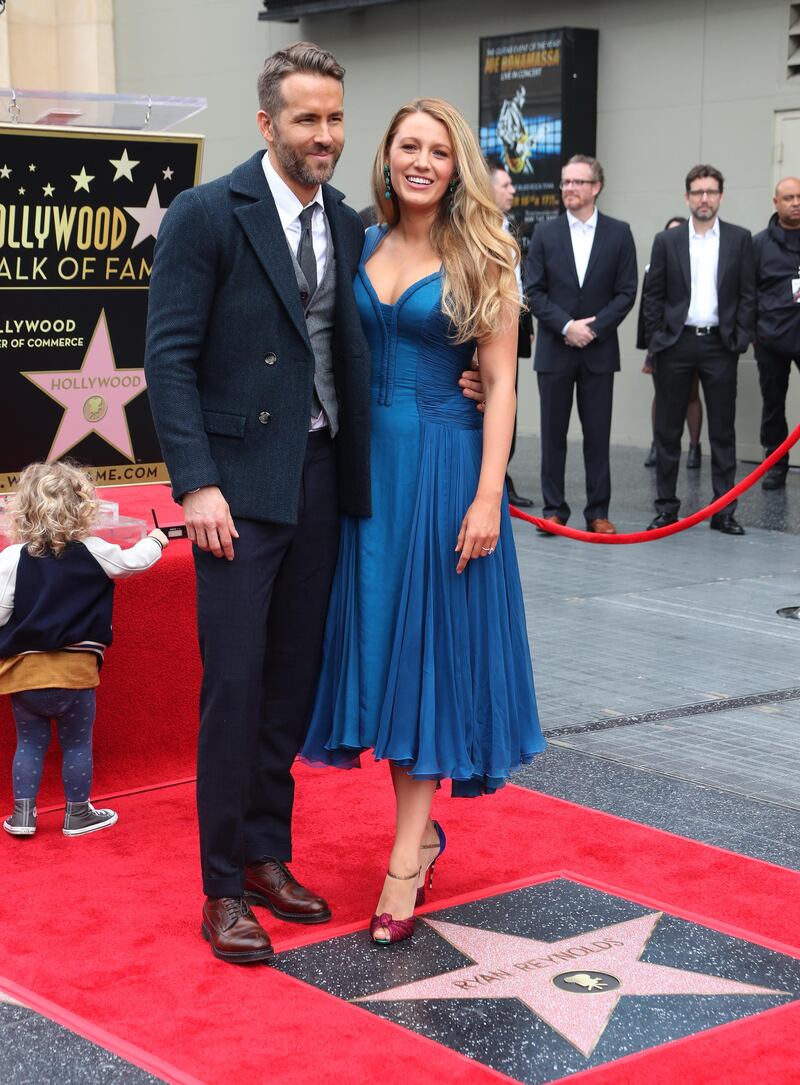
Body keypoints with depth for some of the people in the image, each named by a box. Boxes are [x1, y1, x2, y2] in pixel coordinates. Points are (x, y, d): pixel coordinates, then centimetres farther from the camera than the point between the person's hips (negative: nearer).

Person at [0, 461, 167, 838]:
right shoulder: (93, 552, -5)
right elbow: (132, 561, 11)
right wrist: (154, 541, 31)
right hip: (74, 669, -1)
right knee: (77, 744, 12)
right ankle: (77, 814, 20)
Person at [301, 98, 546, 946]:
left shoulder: (482, 260, -3)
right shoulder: (361, 246, 8)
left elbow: (500, 384, -6)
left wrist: (487, 497, -13)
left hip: (445, 464, -4)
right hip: (367, 461, 4)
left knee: (431, 643, -1)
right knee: (378, 638, 8)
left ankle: (406, 855, 4)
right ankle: (420, 827, 23)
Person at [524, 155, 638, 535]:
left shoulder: (618, 233, 3)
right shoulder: (545, 233, 4)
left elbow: (626, 292, 0)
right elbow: (533, 291, 0)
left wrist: (593, 328, -11)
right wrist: (566, 326, -12)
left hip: (599, 350, -1)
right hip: (554, 350, 1)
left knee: (598, 435, 3)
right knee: (553, 434, 4)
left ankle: (598, 511, 9)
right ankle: (554, 509, 12)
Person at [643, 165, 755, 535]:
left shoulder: (740, 239, 4)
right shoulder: (667, 241, 4)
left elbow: (747, 295, 4)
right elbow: (653, 295, 5)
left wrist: (739, 339, -4)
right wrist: (656, 339, -2)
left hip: (719, 345, 0)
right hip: (676, 344, 0)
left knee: (723, 431, 4)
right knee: (668, 431, 4)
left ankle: (724, 511, 9)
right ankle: (666, 508, 11)